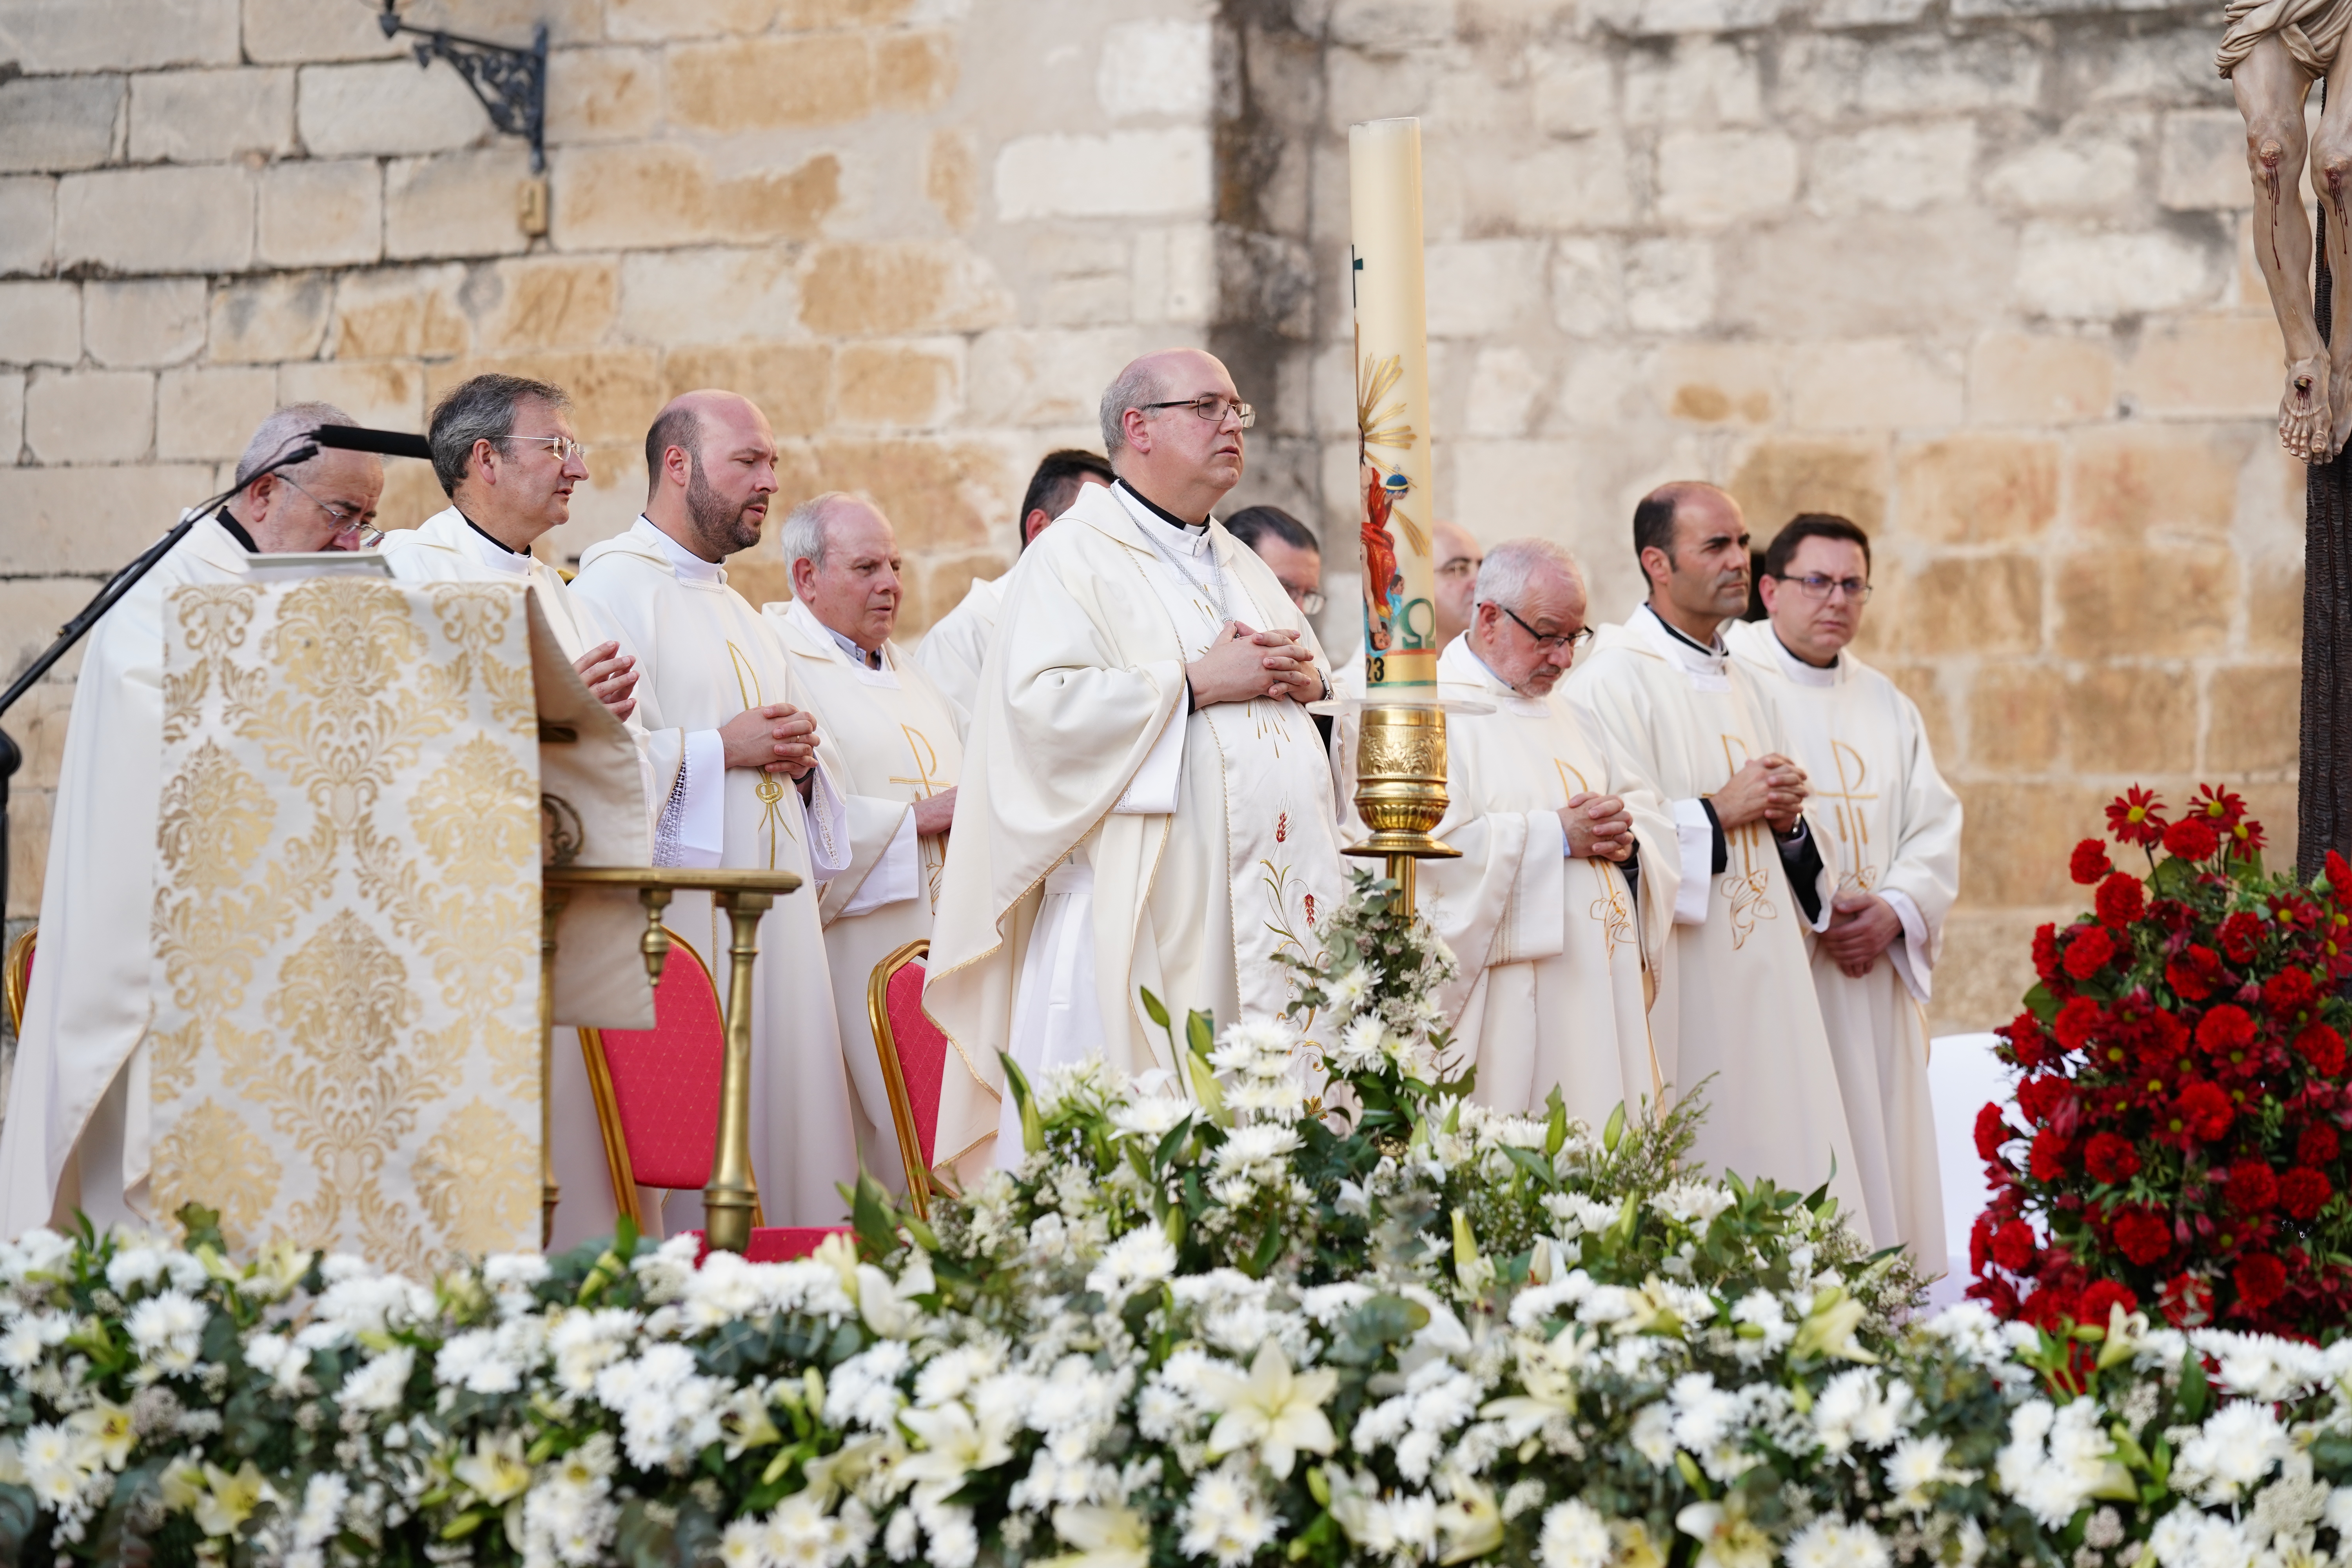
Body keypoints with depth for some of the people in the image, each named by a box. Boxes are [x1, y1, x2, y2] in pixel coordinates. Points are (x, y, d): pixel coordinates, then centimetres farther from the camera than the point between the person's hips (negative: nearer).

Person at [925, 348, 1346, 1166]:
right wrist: (1197, 683, -13)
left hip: (1268, 907, 7)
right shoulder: (1075, 556, 0)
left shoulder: (1243, 569, 24)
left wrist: (1307, 679, 4)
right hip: (1142, 913, -7)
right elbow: (1040, 704, -15)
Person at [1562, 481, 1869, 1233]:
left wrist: (1786, 821, 5)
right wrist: (1720, 811, -13)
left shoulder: (1742, 687, 20)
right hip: (1681, 991, -8)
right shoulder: (1613, 680, -7)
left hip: (1762, 975, 8)